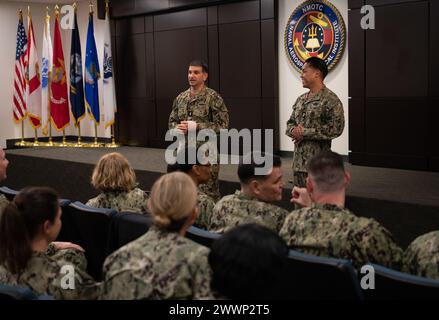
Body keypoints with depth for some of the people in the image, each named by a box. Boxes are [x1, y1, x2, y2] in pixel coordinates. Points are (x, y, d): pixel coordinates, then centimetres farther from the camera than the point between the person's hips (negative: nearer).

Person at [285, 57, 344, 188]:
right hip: (298, 161, 7)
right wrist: (294, 131, -5)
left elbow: (335, 128, -17)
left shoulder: (330, 100, -9)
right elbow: (290, 123, 20)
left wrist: (305, 132, -16)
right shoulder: (301, 99, 15)